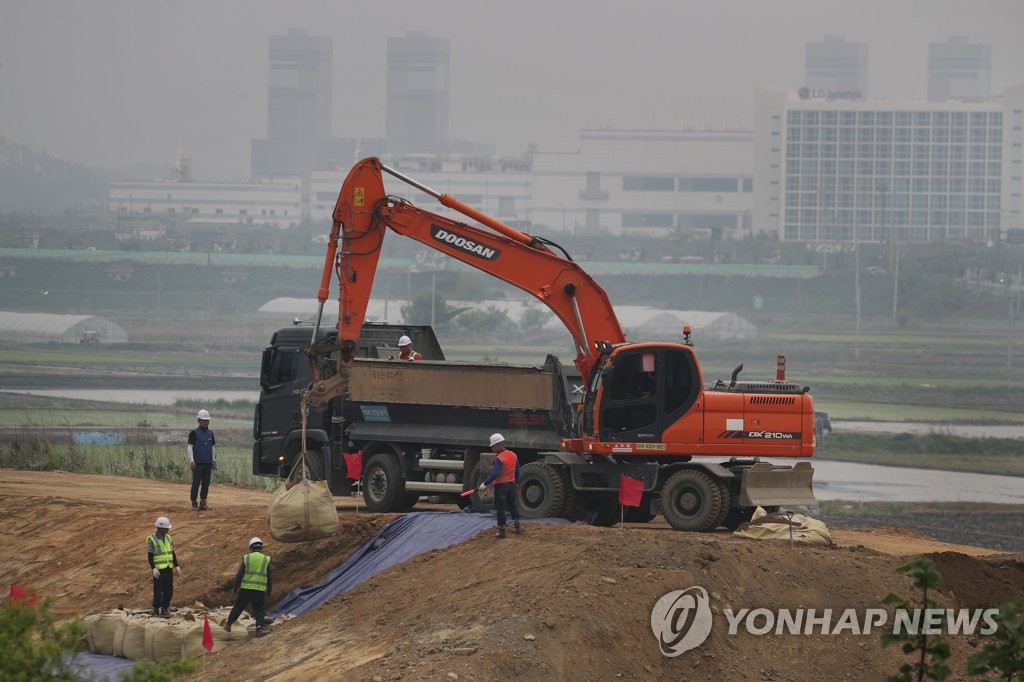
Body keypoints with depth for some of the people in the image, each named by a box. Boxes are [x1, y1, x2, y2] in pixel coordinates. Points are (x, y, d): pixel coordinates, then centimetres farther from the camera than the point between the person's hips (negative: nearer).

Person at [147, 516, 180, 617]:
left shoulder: (168, 538, 11)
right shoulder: (152, 540, -8)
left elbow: (173, 553, 17)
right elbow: (150, 556, -10)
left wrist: (176, 566, 12)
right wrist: (153, 568, -20)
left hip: (168, 569, 6)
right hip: (158, 570, -6)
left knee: (169, 591, 5)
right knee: (158, 591, -4)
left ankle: (165, 608, 16)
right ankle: (156, 610, 7)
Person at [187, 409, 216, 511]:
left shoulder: (210, 433, 13)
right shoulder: (194, 432, -2)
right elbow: (190, 446, -5)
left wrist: (214, 460, 14)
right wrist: (191, 460, -12)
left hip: (208, 462, 5)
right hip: (198, 462, -5)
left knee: (206, 483, 5)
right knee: (196, 482, -6)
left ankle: (203, 503, 11)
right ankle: (194, 503, -1)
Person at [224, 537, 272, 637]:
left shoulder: (247, 558, 3)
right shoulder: (266, 559, 4)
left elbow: (239, 574, 0)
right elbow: (269, 577, 7)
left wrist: (236, 587, 7)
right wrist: (269, 591, 15)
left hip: (245, 588, 1)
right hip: (260, 590, -1)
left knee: (238, 607, 13)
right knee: (259, 609, 4)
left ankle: (228, 624, 24)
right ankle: (260, 627, -15)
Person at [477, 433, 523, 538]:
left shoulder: (499, 459, -22)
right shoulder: (513, 455, 3)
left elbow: (494, 474, -31)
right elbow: (517, 471, 13)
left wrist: (485, 484, -25)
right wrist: (516, 483, 26)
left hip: (500, 486, -7)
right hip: (511, 484, 7)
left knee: (500, 508, 2)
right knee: (512, 505, 21)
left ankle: (501, 530, 6)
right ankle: (517, 525, 26)